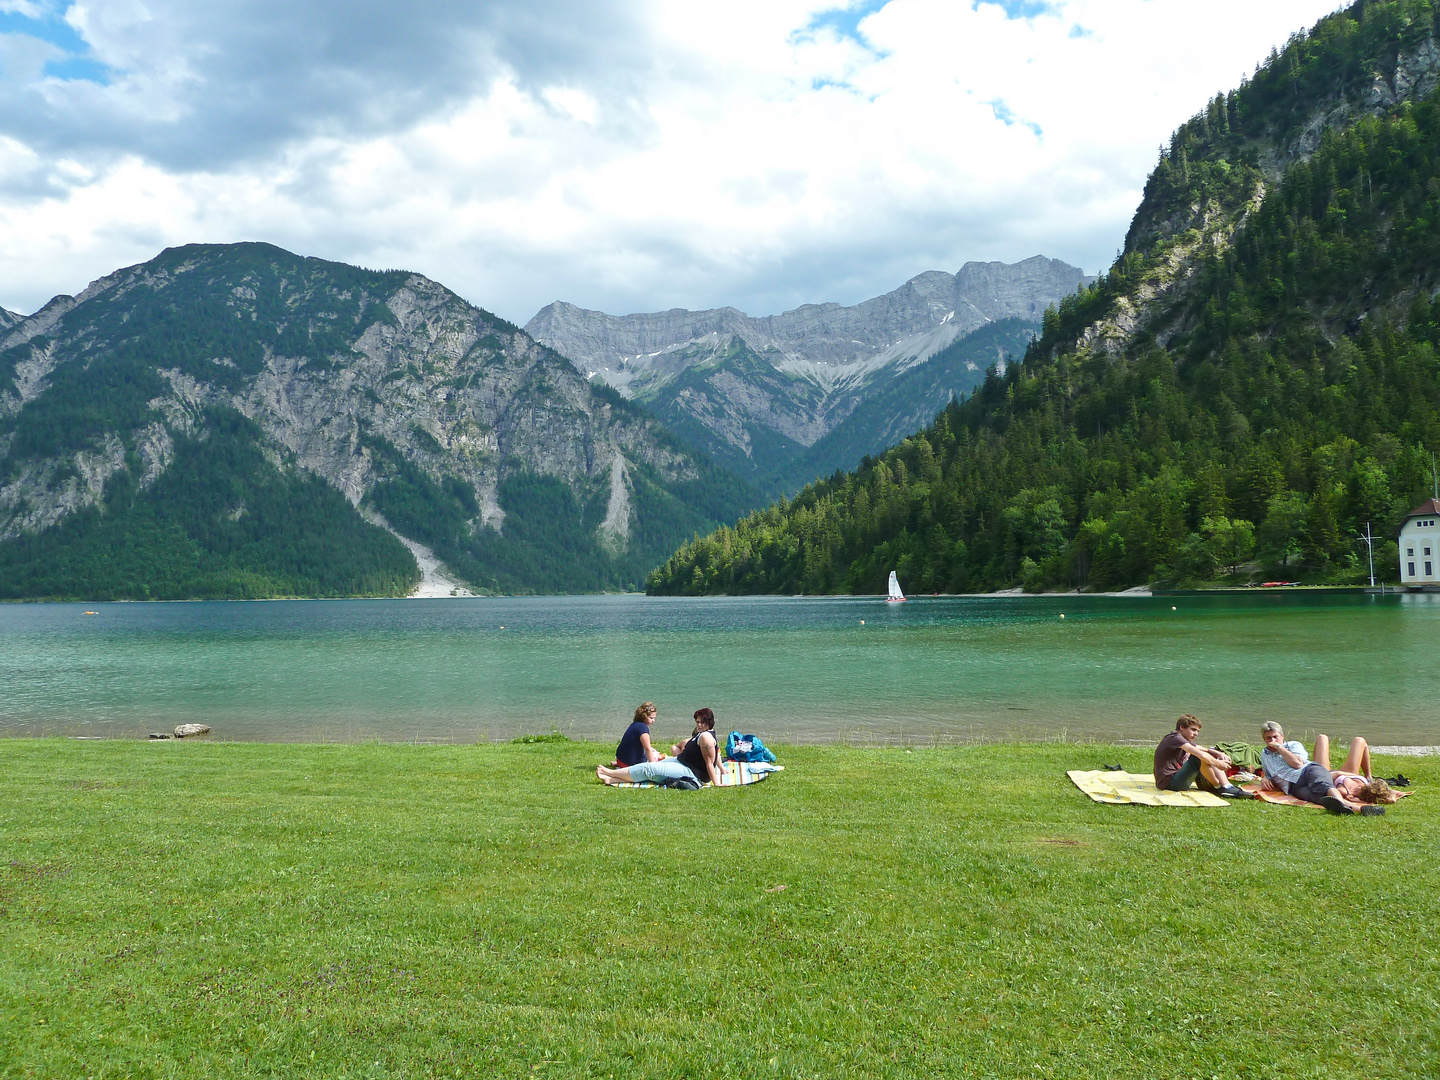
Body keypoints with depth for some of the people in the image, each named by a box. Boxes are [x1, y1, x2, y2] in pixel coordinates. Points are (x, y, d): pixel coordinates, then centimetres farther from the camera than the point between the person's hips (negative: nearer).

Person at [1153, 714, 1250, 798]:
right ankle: (1219, 787, -5)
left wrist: (1220, 754, 1)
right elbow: (1198, 753, -24)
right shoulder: (1175, 738, -13)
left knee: (1211, 758, 9)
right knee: (1203, 758, -23)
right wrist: (1217, 764, -18)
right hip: (1168, 782, -11)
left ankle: (1227, 787, -6)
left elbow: (1202, 749, 20)